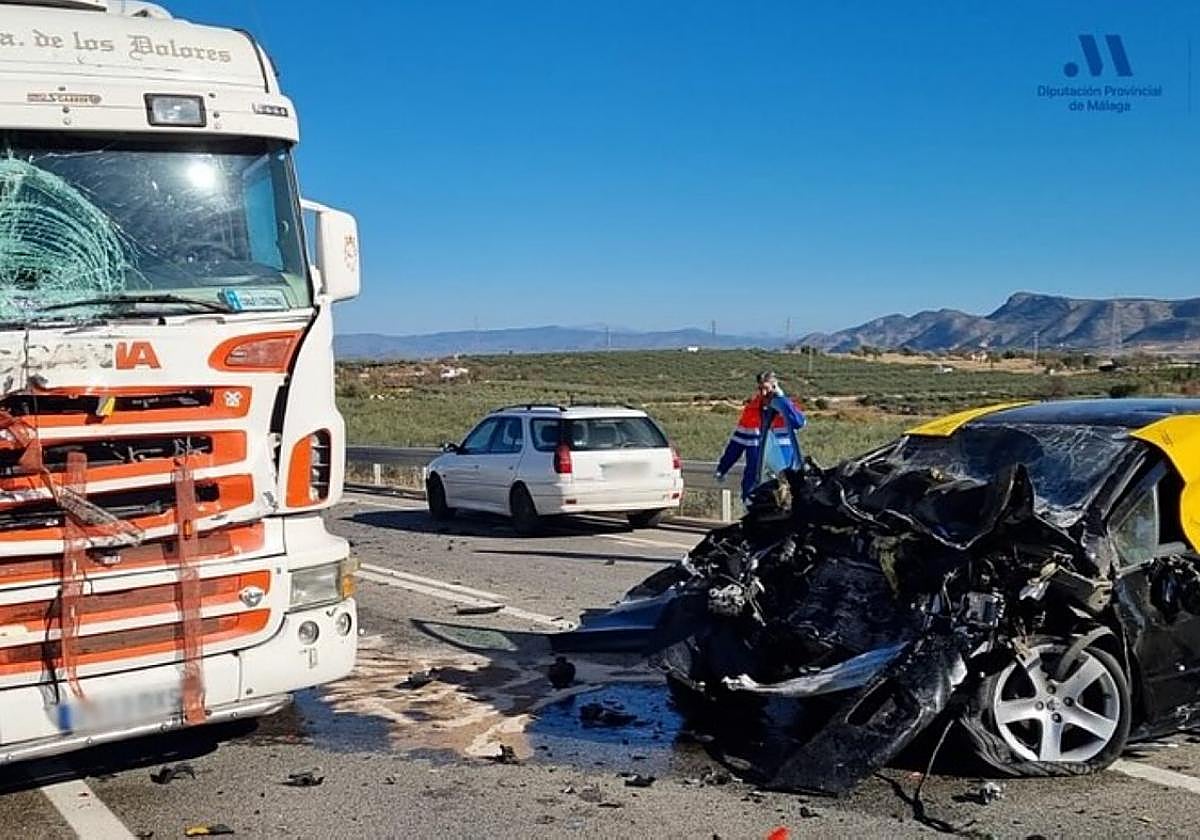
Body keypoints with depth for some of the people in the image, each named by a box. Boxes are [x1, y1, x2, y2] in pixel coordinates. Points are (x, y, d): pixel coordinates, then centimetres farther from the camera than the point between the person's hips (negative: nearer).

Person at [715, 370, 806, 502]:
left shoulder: (788, 406, -5)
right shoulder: (751, 408, 2)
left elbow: (799, 422, -25)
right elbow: (738, 441, 7)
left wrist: (781, 399, -22)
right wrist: (722, 468, 5)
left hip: (782, 475, -3)